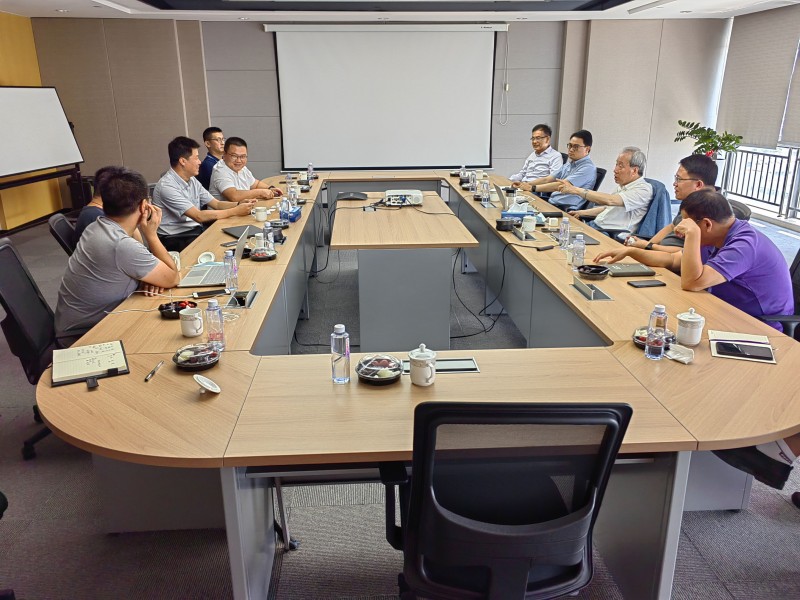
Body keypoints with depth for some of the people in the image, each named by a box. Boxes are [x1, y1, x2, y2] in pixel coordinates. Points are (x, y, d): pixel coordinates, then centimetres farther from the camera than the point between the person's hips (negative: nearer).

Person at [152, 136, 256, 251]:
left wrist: (239, 204, -7)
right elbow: (199, 216, -21)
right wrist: (235, 211, -19)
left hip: (197, 231, 8)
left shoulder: (192, 180, 10)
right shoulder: (166, 186, -17)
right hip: (176, 240, -8)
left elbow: (217, 204, 12)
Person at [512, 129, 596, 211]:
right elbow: (547, 179, 18)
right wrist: (525, 184, 3)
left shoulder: (588, 168, -10)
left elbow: (561, 185, -19)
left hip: (566, 209, -8)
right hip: (551, 202, 9)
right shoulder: (569, 164, 20)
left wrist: (532, 188, -21)